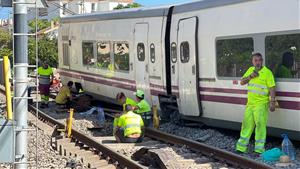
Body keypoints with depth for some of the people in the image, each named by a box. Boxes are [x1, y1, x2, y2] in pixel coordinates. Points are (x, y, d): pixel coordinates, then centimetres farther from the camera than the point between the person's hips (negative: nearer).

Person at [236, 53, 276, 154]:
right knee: (247, 124, 12)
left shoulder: (267, 72, -9)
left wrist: (272, 102, -21)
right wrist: (250, 76, -7)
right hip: (250, 103, 7)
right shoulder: (250, 70, 11)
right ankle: (241, 147, 19)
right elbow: (242, 82, 11)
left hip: (261, 104, -7)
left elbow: (272, 88, -13)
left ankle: (259, 149, -3)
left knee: (260, 124, -8)